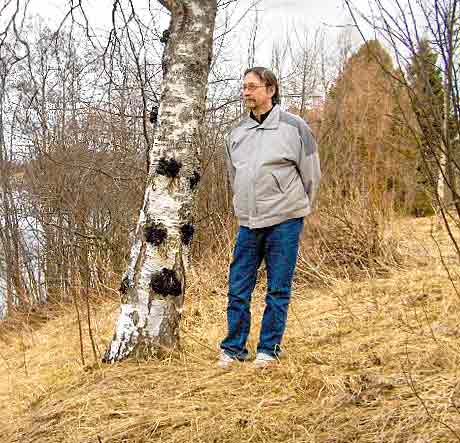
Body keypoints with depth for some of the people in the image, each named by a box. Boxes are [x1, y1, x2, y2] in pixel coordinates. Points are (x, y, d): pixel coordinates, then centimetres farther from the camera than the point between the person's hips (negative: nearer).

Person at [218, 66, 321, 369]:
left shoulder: (294, 127, -4)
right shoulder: (237, 133, 10)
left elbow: (311, 174, 2)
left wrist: (296, 209, 9)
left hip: (284, 223, -4)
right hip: (248, 224, 4)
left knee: (278, 290, 3)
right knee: (238, 290, 5)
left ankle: (269, 349, 14)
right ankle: (233, 348, 17)